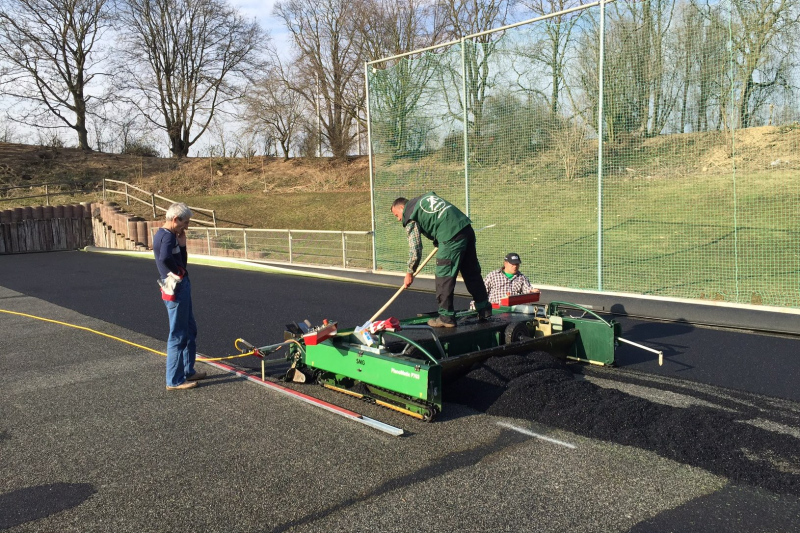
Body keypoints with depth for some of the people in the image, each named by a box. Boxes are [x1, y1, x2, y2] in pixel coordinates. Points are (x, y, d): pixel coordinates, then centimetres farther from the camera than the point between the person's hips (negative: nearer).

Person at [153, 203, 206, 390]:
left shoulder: (162, 234, 13)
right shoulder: (168, 236, -18)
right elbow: (165, 258, -38)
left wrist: (182, 244, 2)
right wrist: (179, 271, -22)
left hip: (181, 287, 10)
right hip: (176, 289, -10)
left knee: (190, 330, 21)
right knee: (178, 335, -1)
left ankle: (188, 371, 33)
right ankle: (174, 380, 8)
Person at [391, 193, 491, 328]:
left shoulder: (410, 217, 2)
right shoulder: (425, 197, 24)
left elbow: (415, 249, -2)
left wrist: (409, 273, 9)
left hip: (451, 237, -8)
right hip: (466, 227, 8)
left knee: (444, 277, 1)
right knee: (472, 272, 16)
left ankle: (446, 317, 5)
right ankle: (484, 310, 25)